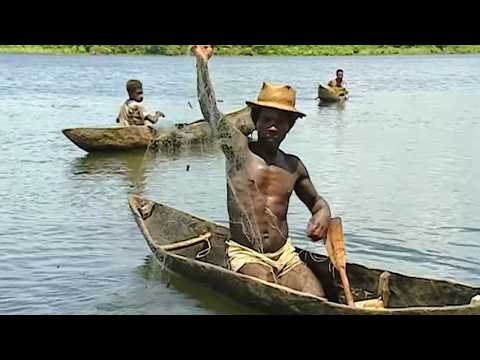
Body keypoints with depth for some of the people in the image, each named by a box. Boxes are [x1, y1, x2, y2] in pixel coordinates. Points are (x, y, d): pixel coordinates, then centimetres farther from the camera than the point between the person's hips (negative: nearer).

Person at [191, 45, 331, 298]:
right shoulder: (239, 149, 0)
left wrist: (322, 215, 2)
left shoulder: (294, 166, 12)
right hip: (245, 255, -4)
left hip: (286, 255, 4)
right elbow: (210, 110, -2)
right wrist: (202, 59, 8)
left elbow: (316, 201, 27)